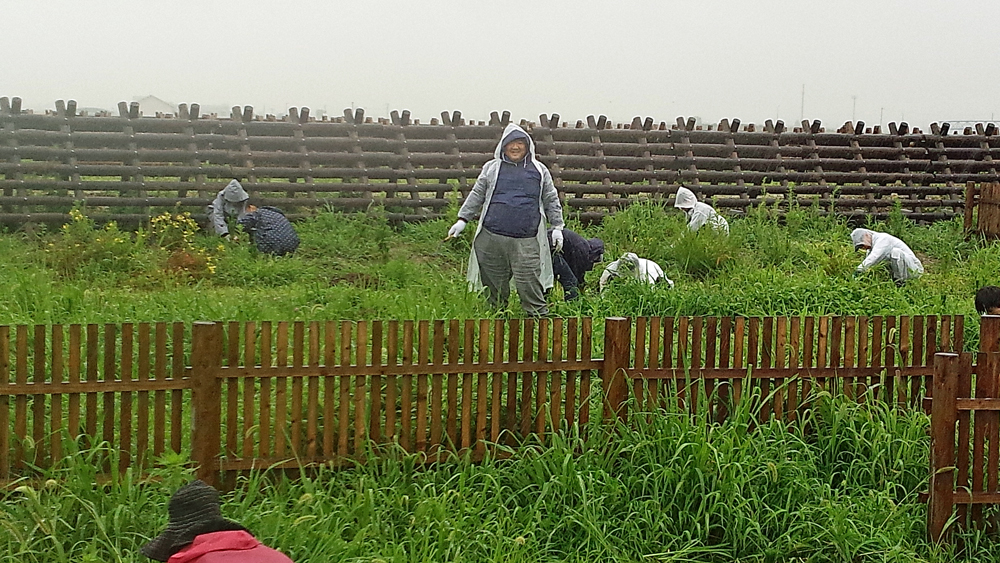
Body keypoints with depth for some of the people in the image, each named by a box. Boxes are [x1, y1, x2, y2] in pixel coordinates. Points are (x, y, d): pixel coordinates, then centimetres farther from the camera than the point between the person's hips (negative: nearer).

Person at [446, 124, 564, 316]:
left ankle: (539, 316, -2)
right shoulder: (492, 168, 13)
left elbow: (551, 200, 17)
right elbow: (476, 196, 17)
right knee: (495, 282, 6)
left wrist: (557, 227, 12)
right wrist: (462, 220, 10)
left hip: (526, 241, -1)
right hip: (492, 237, 1)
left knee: (529, 282, -9)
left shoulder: (539, 170, 13)